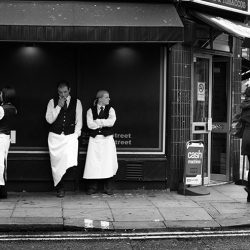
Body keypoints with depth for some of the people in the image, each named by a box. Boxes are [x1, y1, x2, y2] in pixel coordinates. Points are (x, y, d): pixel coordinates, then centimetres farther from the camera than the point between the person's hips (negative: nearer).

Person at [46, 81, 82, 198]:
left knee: (69, 160, -18)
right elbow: (49, 119, -2)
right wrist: (59, 106, -9)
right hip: (55, 136, 1)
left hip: (70, 136, -1)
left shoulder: (76, 102, 8)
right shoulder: (52, 102, 7)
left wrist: (76, 134, -2)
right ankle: (59, 188, 8)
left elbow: (79, 121, 9)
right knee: (56, 163, -1)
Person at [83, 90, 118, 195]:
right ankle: (92, 187, 8)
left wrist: (98, 121, -10)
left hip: (107, 140, 0)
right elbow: (90, 124, -9)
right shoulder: (90, 111, 6)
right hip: (94, 140, 0)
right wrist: (104, 123, -9)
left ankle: (108, 188, 6)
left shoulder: (110, 110, 7)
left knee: (108, 163, -3)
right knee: (93, 163, -2)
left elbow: (111, 122, -11)